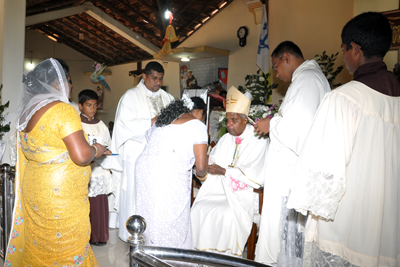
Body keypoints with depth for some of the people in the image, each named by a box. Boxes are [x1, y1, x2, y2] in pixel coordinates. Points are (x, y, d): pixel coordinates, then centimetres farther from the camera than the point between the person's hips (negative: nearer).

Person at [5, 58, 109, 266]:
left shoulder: (26, 113, 9)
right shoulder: (63, 110, -16)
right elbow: (81, 156, -22)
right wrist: (96, 150, -2)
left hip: (32, 188, 8)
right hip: (62, 194, -8)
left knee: (37, 246, 18)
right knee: (68, 250, 5)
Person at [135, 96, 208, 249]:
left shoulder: (161, 120, 22)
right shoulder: (198, 126, 1)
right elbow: (201, 167, -5)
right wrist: (201, 174, 19)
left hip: (143, 169, 7)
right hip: (169, 178, -7)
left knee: (149, 222, 17)